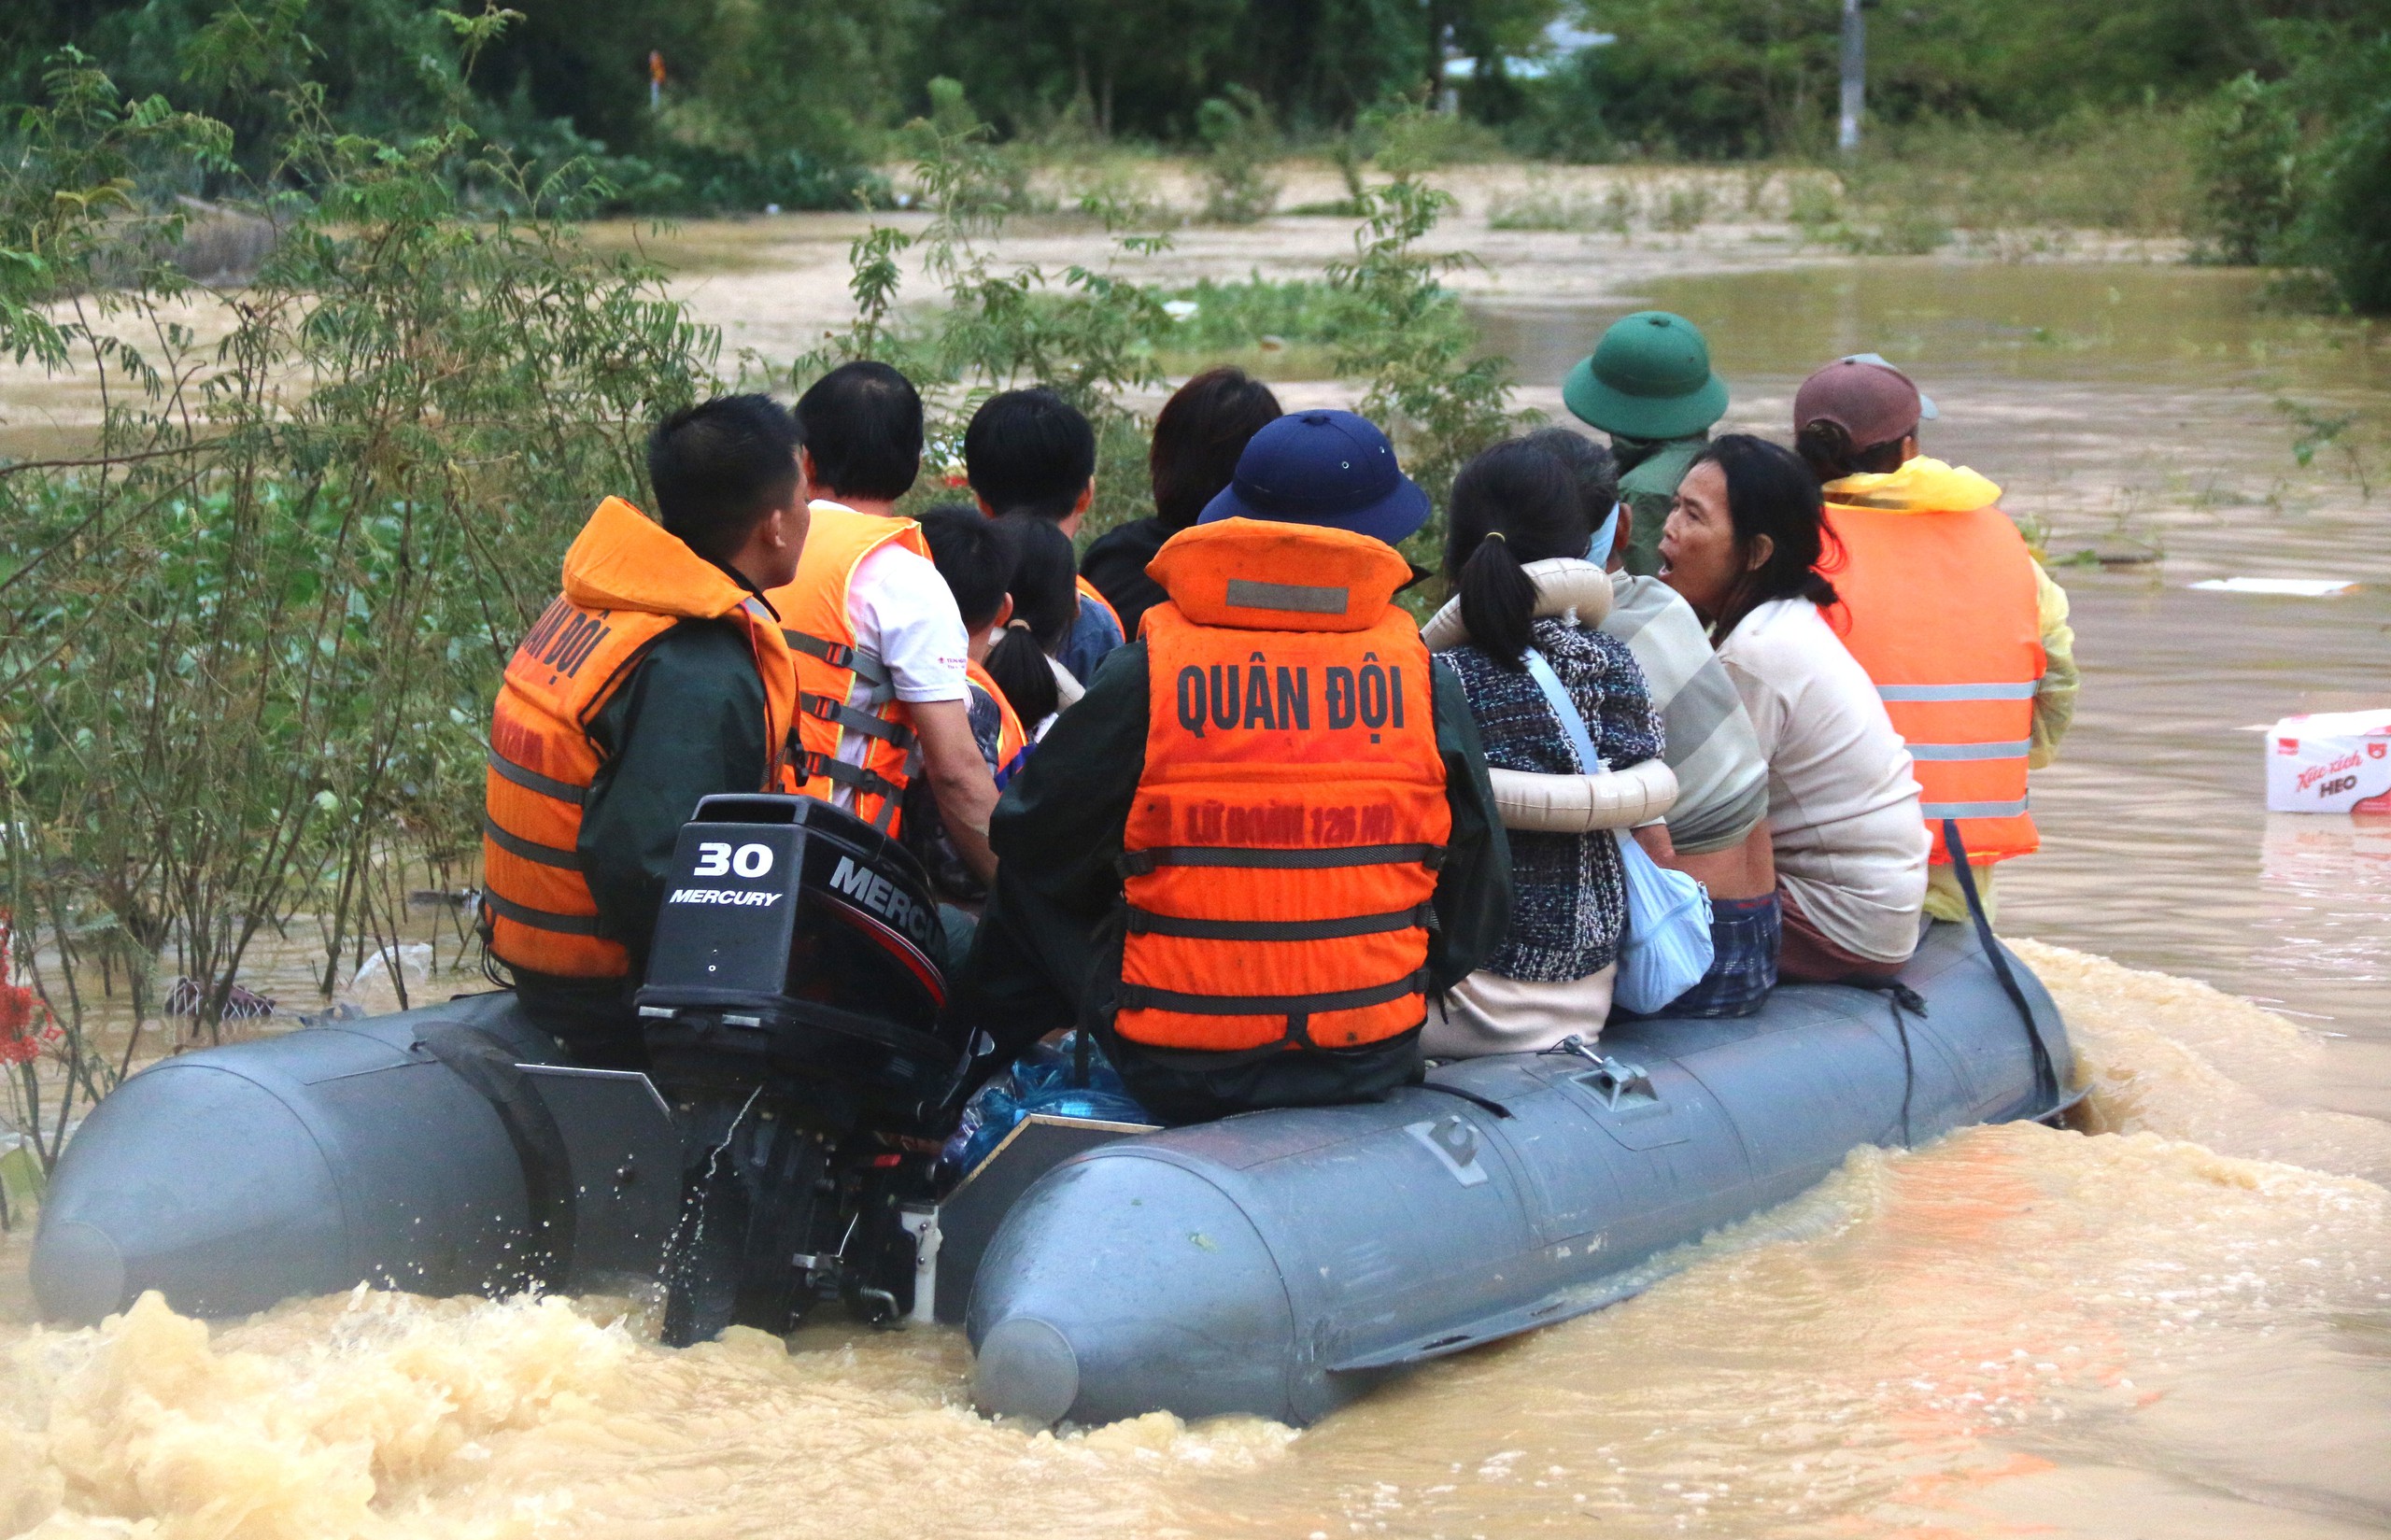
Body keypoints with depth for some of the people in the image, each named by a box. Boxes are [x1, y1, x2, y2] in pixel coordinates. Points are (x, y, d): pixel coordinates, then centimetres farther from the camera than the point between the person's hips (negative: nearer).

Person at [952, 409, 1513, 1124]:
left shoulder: (1145, 675, -10)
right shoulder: (1424, 679, -5)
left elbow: (1032, 842, 2)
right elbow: (1478, 891, 5)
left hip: (1177, 1076, -2)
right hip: (1370, 1064, 2)